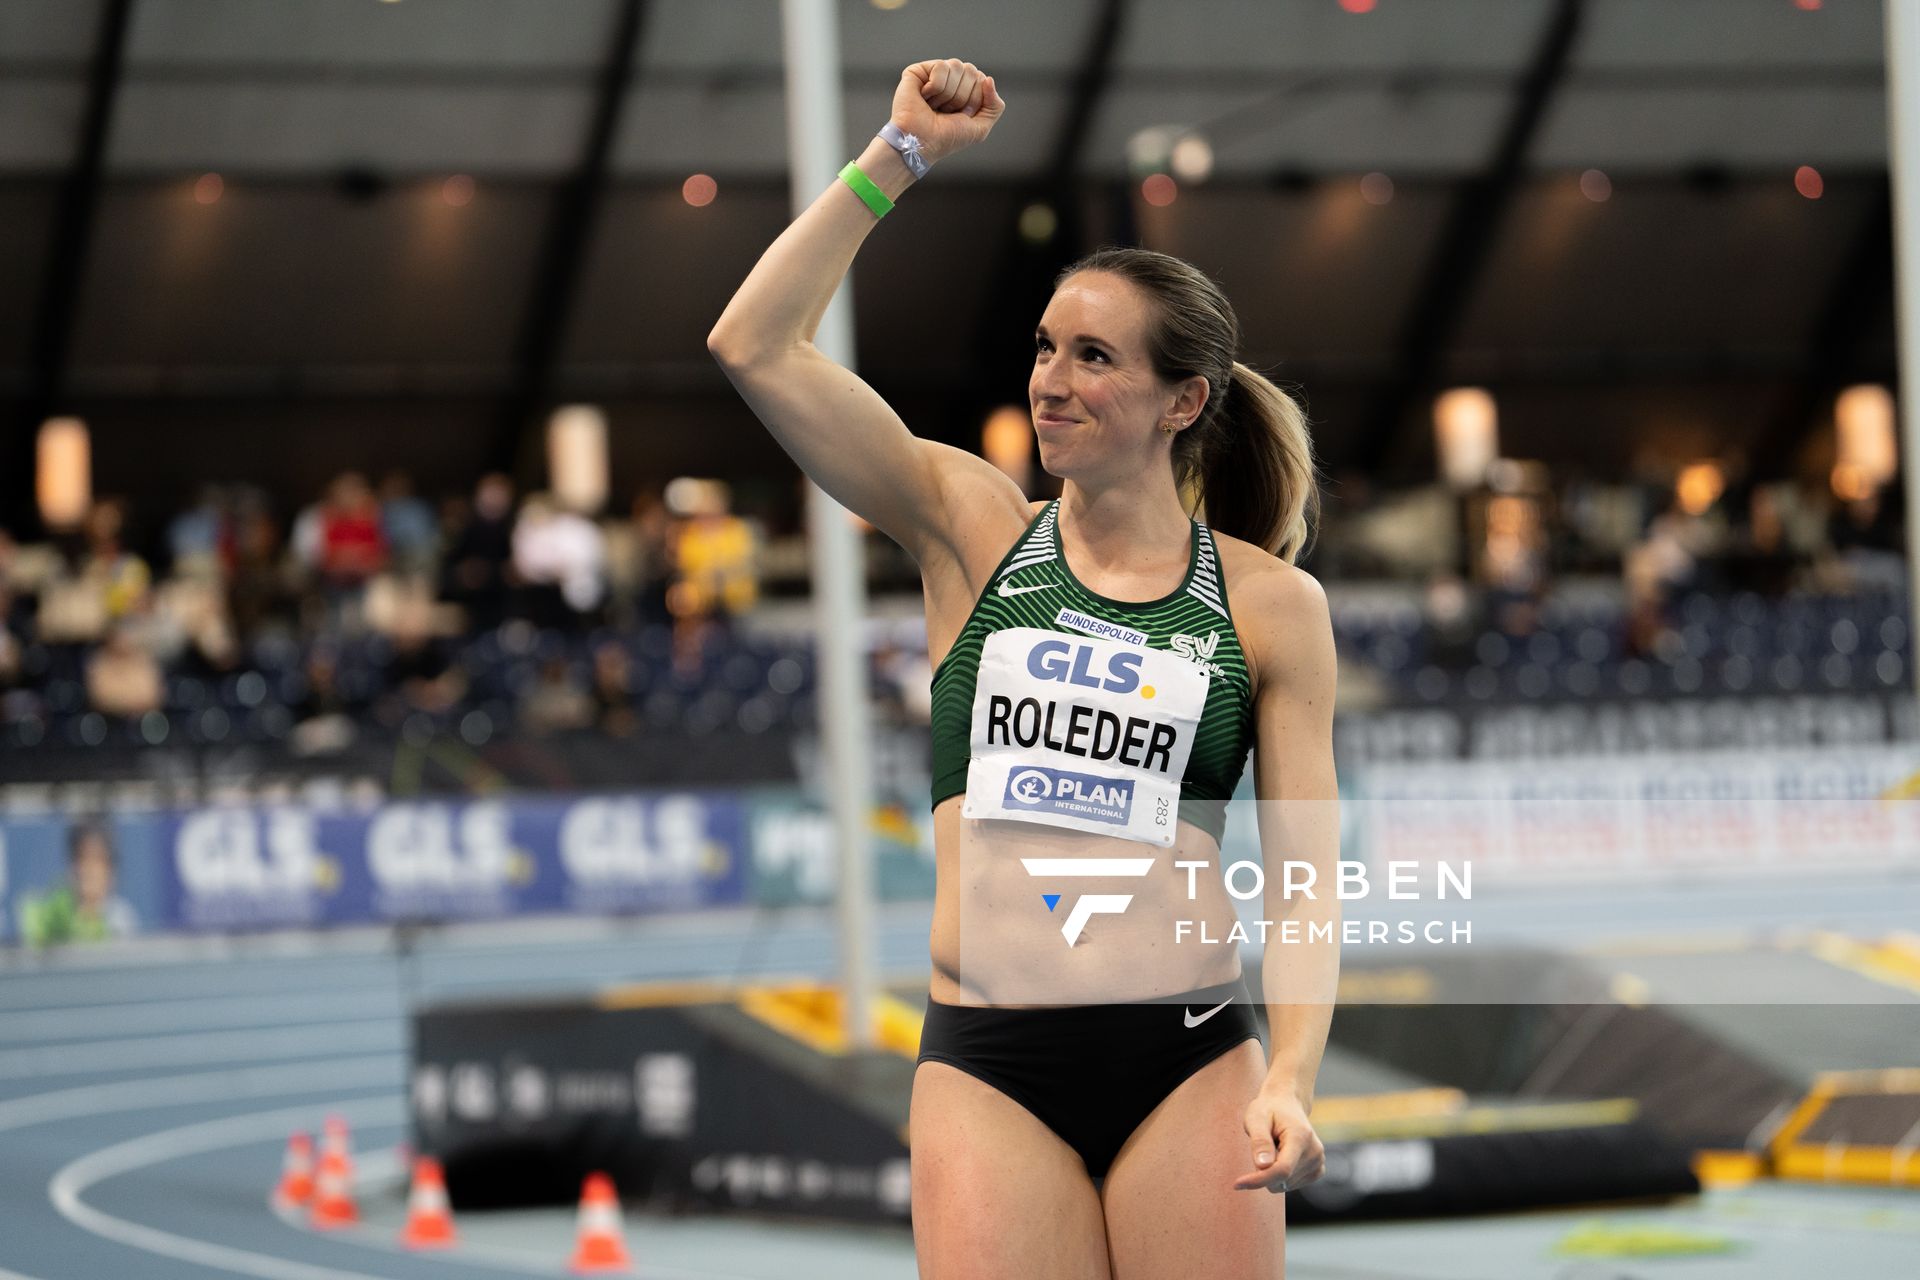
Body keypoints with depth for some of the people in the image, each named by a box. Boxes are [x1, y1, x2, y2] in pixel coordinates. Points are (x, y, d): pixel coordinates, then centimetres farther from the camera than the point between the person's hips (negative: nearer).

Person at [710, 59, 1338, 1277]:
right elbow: (757, 348, 1)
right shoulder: (972, 526, 9)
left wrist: (1292, 1077, -11)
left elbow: (1305, 869, 4)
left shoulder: (1272, 606, 6)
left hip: (1189, 1061, 0)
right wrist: (899, 154, 2)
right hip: (989, 1068, 1)